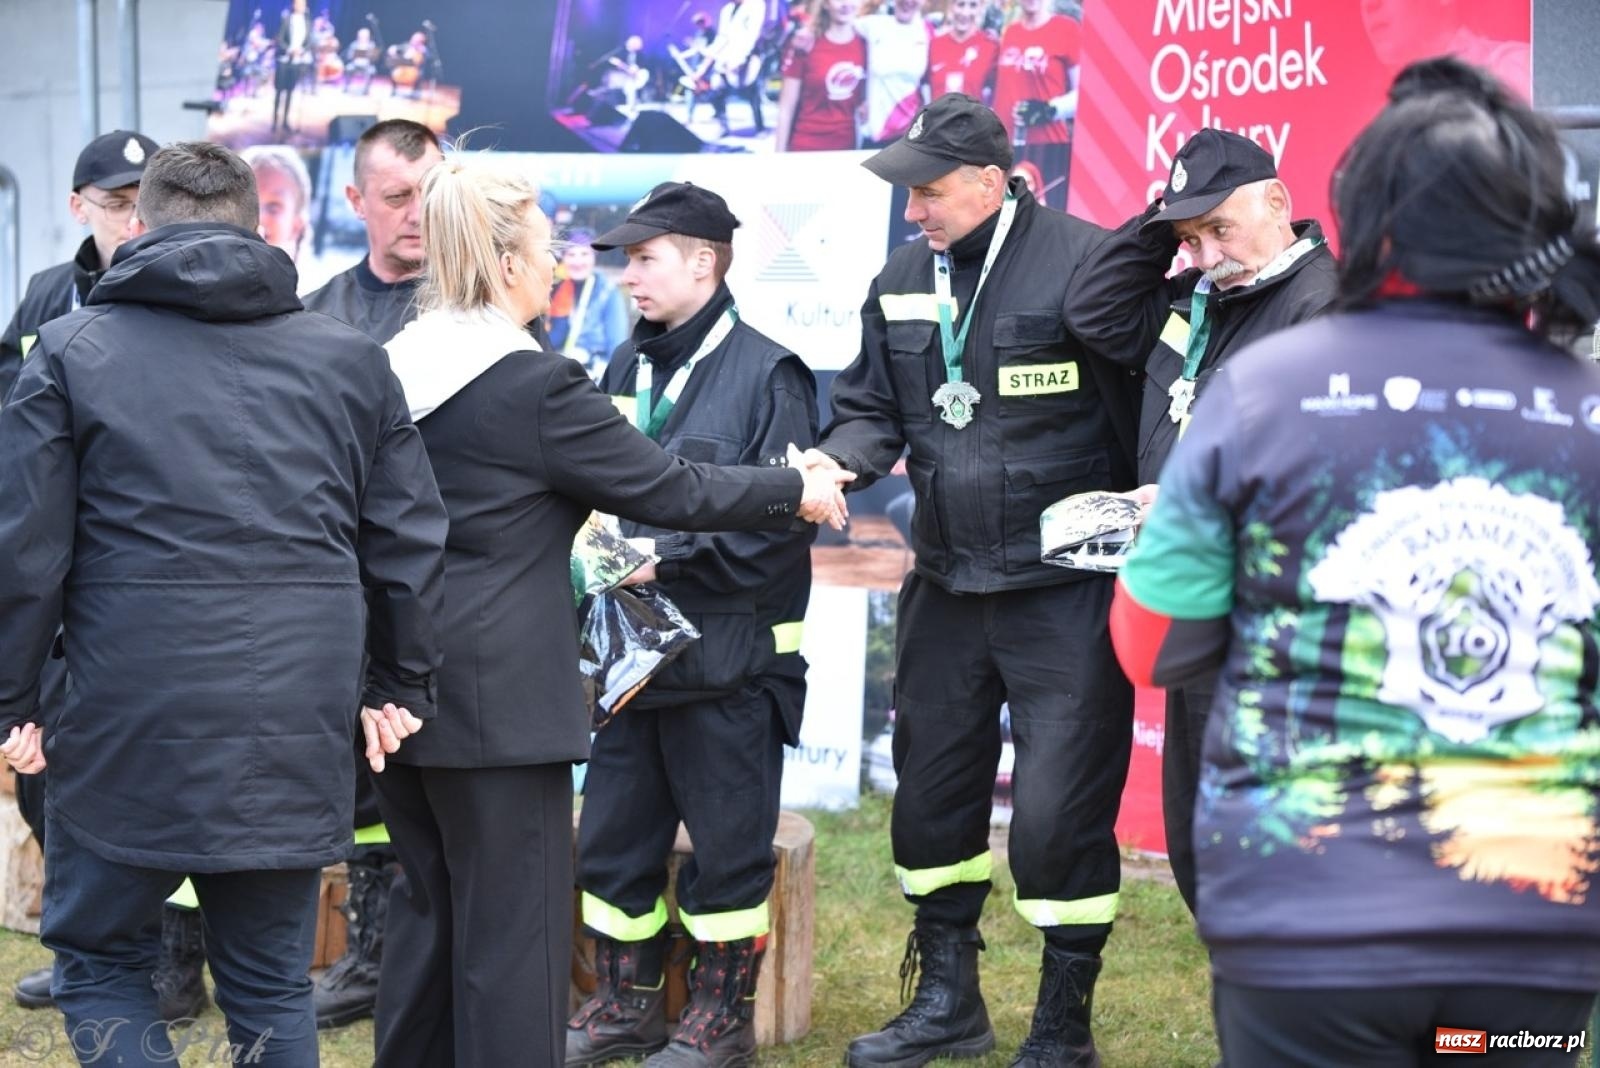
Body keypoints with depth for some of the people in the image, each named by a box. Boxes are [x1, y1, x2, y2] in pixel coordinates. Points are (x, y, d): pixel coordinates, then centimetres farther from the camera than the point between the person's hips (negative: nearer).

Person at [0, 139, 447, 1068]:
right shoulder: (352, 357, 9)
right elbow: (412, 542, 10)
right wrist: (404, 684, 20)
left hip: (131, 719, -3)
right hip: (298, 729, 3)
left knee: (101, 962, 14)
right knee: (272, 983, 14)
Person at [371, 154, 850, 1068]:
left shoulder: (394, 369, 7)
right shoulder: (538, 385, -15)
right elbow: (671, 489, -9)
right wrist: (797, 492, 4)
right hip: (499, 693, -8)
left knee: (432, 907, 18)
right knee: (514, 925, 0)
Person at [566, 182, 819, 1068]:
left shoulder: (767, 373, -8)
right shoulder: (627, 368, 11)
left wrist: (666, 553, -20)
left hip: (730, 653, -6)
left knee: (727, 844, 4)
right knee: (612, 835, 11)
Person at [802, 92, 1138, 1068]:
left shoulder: (1084, 263, -15)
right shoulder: (903, 280, 6)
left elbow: (1146, 409, -13)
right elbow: (875, 408, 12)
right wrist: (837, 460, -10)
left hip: (1065, 591, -7)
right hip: (946, 586, 7)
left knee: (1058, 813, -5)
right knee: (932, 794, 16)